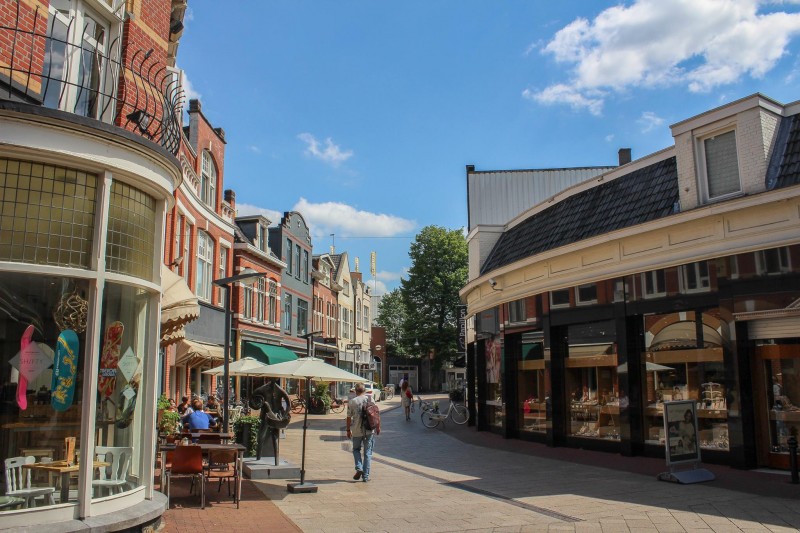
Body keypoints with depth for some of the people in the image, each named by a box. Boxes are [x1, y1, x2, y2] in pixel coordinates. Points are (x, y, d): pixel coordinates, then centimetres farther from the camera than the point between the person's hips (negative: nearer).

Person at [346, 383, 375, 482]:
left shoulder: (352, 402, -4)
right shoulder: (370, 400, 1)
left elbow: (349, 418, 0)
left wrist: (348, 430, 11)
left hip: (357, 431, -1)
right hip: (369, 430, 1)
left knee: (356, 450, 19)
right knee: (368, 453, 8)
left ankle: (359, 468, -1)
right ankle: (366, 476, 7)